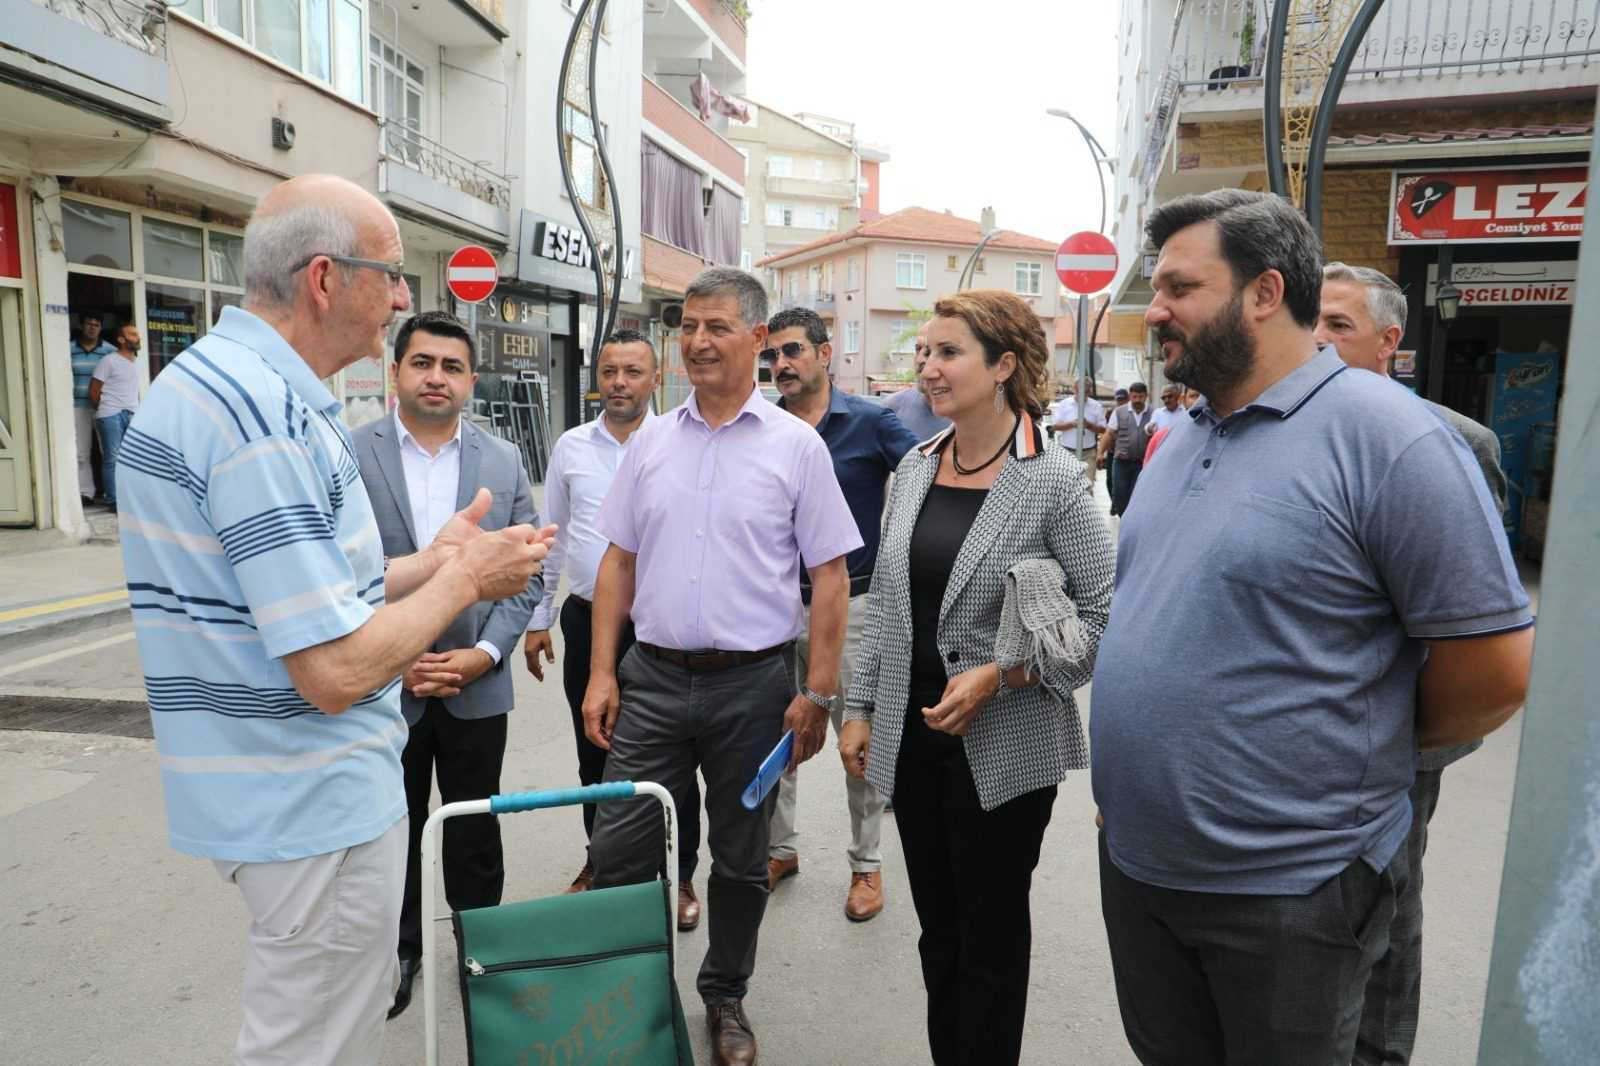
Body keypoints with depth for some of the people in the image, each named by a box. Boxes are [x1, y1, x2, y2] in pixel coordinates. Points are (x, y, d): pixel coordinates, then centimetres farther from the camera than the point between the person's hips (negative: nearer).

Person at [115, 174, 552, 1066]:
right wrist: (464, 578, -13)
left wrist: (432, 561, 7)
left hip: (287, 789, 10)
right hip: (316, 802, -10)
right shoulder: (267, 409, -25)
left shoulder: (223, 379, 9)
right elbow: (337, 672, -27)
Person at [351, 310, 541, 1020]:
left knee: (476, 831, 15)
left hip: (476, 685, 2)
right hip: (383, 687, -1)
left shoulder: (503, 462, 2)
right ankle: (396, 953, 36)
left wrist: (482, 654, -10)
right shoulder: (349, 455, -5)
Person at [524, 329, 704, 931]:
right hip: (587, 618, 4)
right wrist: (537, 620, 11)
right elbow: (552, 538, 12)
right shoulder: (571, 446, 6)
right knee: (594, 752, 17)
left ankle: (682, 875, 24)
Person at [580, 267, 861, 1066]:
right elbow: (619, 560, 9)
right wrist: (602, 672, 2)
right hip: (652, 677, 3)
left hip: (753, 682, -2)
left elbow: (829, 575, -5)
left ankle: (725, 998, 36)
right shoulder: (649, 442, 6)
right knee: (616, 853, 6)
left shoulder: (796, 445, -4)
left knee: (741, 861, 14)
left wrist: (818, 692, -10)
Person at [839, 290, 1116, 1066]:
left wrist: (998, 677, -19)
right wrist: (860, 707, 8)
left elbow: (1105, 615, -12)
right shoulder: (915, 468, 4)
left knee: (992, 934, 12)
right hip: (913, 737, 5)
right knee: (938, 928, 19)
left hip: (1003, 747, -5)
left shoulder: (1054, 481, -12)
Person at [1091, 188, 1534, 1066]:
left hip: (1287, 891, -6)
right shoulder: (1176, 440, 6)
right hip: (1133, 861, 7)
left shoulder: (1386, 434, -18)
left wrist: (1368, 750, 0)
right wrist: (1124, 776, 13)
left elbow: (1497, 666, -16)